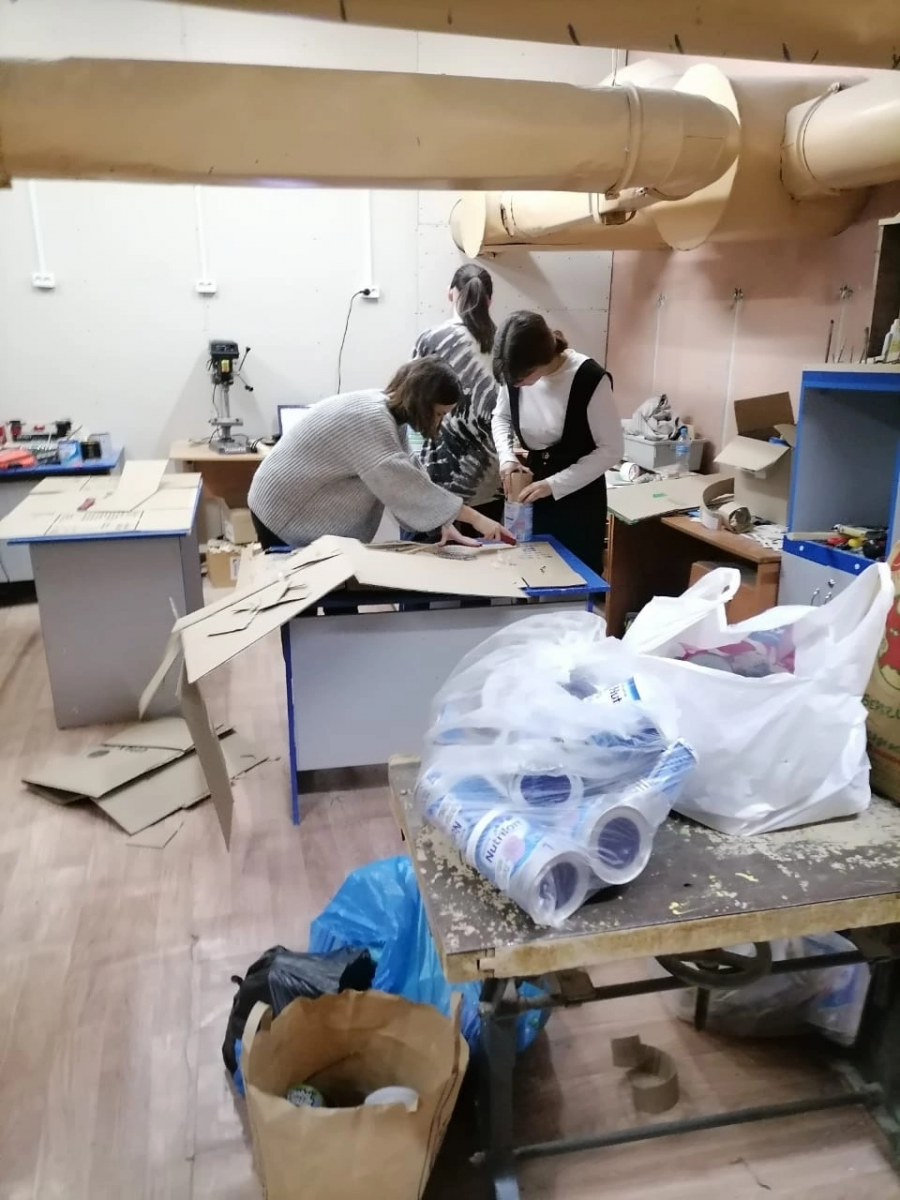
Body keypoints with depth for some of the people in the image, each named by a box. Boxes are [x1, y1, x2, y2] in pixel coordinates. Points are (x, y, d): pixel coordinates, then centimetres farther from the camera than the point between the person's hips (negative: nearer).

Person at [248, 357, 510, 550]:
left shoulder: (390, 414, 2)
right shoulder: (370, 419, -29)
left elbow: (410, 475, -2)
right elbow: (405, 484, -36)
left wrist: (444, 524, -13)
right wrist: (475, 518, -33)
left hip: (319, 518, 9)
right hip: (286, 514, -9)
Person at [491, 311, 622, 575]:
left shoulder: (590, 379, -22)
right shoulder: (515, 374, -9)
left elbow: (610, 450, -16)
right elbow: (501, 418, 12)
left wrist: (554, 484, -22)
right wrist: (507, 457, -8)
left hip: (578, 499, -4)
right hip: (531, 492, 4)